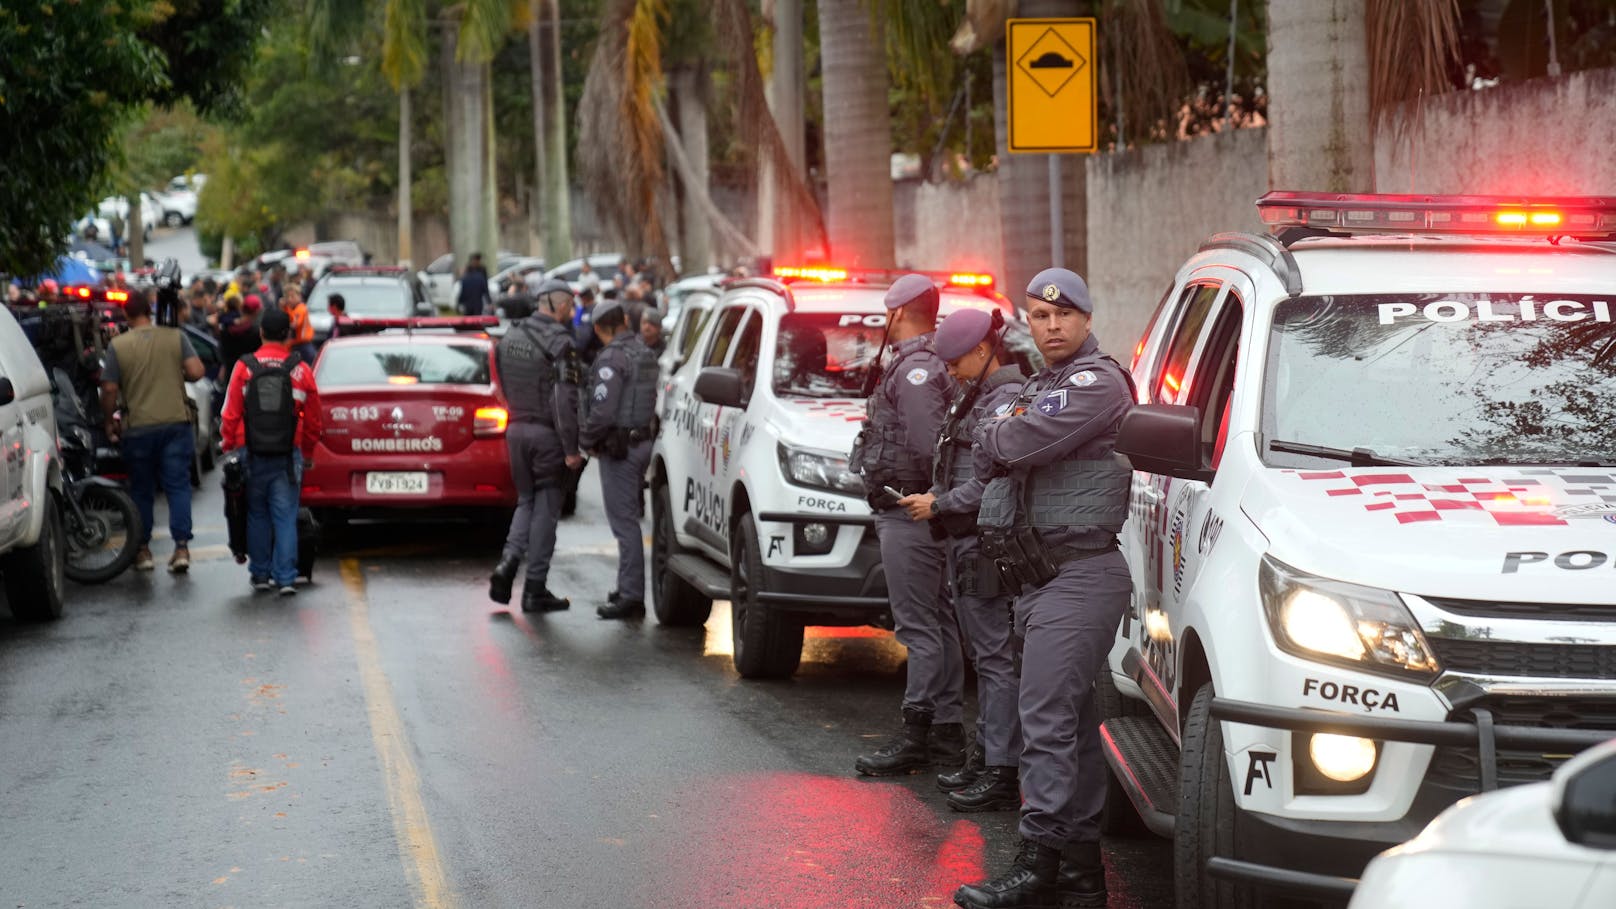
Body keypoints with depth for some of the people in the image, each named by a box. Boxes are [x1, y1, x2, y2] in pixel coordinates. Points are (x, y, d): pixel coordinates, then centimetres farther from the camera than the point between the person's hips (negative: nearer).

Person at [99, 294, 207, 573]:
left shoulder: (118, 346, -4)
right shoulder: (176, 337, -1)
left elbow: (109, 390, -5)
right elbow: (196, 372, -8)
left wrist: (109, 422, 10)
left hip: (137, 428, 0)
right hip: (176, 423, 0)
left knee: (141, 490, 12)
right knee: (178, 486, 2)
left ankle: (143, 550, 18)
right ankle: (181, 547, -8)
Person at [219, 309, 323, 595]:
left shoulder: (244, 368, -3)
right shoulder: (301, 371, -2)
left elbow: (231, 416, -1)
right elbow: (313, 419, 6)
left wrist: (229, 448, 10)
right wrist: (308, 453, 19)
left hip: (253, 454, 0)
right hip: (288, 456, 0)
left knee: (257, 515, 13)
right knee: (286, 517, 2)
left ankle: (260, 574, 18)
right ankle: (286, 578, -2)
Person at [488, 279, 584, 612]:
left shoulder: (510, 338, 9)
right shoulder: (559, 342, -14)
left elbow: (504, 387, 14)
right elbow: (565, 400, -19)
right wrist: (571, 449, -17)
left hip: (516, 430, 6)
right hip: (547, 434, -6)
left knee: (526, 500, 19)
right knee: (546, 508, 2)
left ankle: (508, 560, -4)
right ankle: (535, 590, 4)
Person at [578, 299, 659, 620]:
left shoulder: (612, 358, -16)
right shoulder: (644, 353, 13)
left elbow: (602, 410, -22)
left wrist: (585, 440, -6)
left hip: (619, 448, -9)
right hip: (642, 440, 9)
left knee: (624, 521, -7)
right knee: (627, 518, 17)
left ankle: (632, 596, -8)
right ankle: (629, 588, 25)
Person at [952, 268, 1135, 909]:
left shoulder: (1098, 382, -9)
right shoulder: (1038, 388, 23)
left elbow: (1021, 443, -18)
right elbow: (1004, 461, 21)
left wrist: (993, 434, 3)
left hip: (1080, 577, -10)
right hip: (1038, 579, 10)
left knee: (1046, 719, -15)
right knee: (1072, 724, 11)